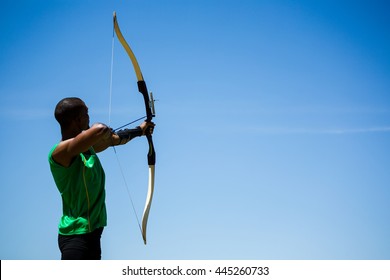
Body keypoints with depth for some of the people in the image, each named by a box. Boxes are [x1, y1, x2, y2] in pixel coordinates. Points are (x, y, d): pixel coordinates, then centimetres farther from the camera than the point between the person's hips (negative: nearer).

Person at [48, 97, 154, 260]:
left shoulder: (86, 147, 9)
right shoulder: (61, 152, -20)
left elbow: (114, 139, 28)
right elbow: (100, 130, -35)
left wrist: (139, 130, 41)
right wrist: (105, 132, -12)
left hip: (92, 232, 10)